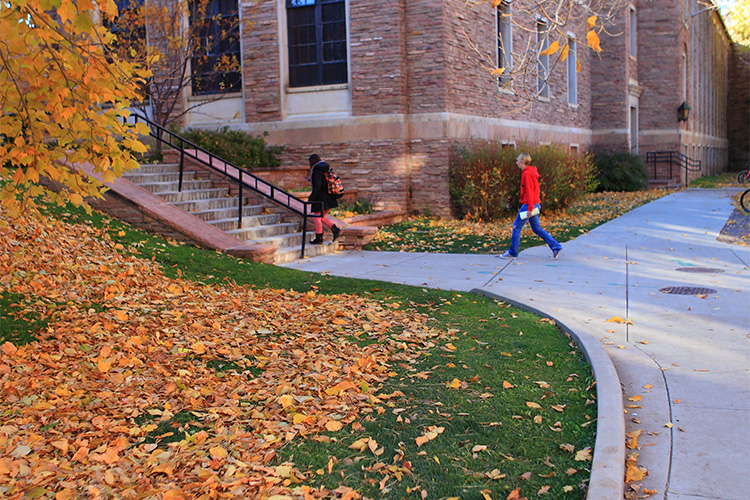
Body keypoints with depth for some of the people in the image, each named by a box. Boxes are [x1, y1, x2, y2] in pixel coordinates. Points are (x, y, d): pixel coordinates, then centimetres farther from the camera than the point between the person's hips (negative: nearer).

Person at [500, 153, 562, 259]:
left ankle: (512, 253, 6)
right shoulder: (531, 172, 15)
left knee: (517, 227, -1)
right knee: (537, 229, 13)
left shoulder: (527, 174, -15)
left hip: (529, 205, -10)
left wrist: (530, 208, -21)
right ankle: (556, 247, 12)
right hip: (534, 205, 10)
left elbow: (529, 191, -19)